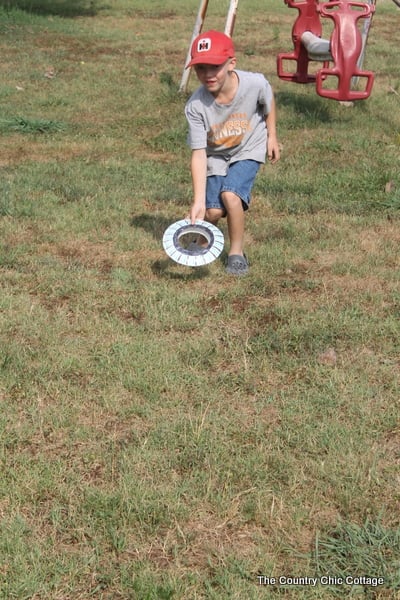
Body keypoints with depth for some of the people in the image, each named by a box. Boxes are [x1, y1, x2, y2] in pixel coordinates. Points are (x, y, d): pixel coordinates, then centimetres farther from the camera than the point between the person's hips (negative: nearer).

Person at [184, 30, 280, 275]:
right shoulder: (196, 106, -29)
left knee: (231, 195, -24)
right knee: (213, 211, -9)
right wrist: (199, 201, -35)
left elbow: (269, 100, -3)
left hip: (248, 149, -1)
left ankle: (237, 251, 0)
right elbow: (199, 154, -29)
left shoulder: (255, 84, -29)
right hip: (215, 155, 1)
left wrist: (271, 136, 4)